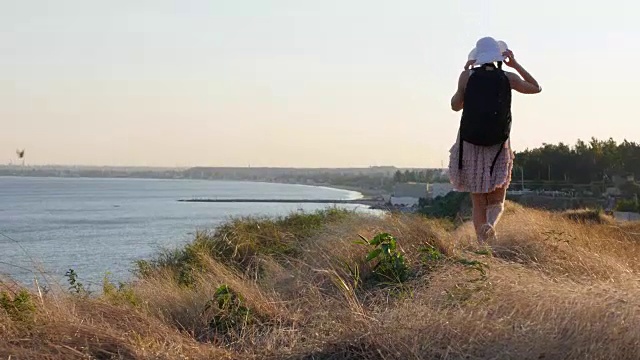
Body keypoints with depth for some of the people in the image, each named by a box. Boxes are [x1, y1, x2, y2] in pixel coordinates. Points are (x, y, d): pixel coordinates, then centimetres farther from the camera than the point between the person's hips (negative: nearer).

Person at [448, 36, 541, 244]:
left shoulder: (468, 76, -6)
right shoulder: (508, 78, -2)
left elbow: (455, 106, 7)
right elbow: (536, 88, 16)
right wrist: (516, 65, 15)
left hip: (470, 146, 0)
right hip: (498, 148, 0)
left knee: (478, 203, 8)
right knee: (497, 201, 8)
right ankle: (490, 224, -24)